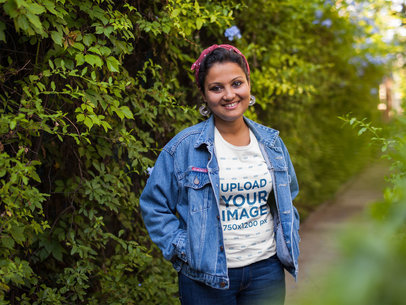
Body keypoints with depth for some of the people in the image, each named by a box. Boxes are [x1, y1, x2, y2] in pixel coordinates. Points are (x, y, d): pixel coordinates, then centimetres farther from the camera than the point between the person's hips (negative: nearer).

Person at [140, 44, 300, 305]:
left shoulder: (272, 142, 5)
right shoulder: (184, 147, -7)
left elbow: (288, 198, 19)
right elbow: (153, 204, -1)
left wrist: (290, 245, 10)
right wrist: (182, 248, -8)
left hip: (267, 270, 3)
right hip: (206, 277, -3)